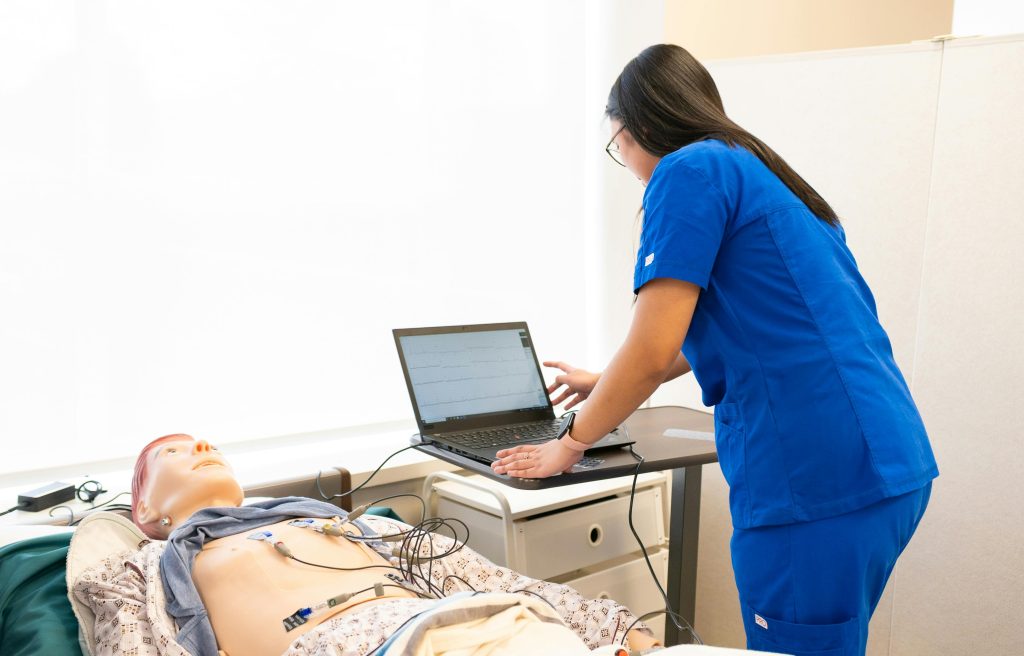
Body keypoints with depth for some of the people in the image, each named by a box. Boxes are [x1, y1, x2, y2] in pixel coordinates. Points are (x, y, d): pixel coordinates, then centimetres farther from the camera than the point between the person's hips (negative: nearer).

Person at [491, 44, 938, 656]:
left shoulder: (691, 171, -8)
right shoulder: (759, 174, 20)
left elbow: (653, 352, -14)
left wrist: (571, 442, 2)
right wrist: (609, 386, 39)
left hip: (817, 479, -9)